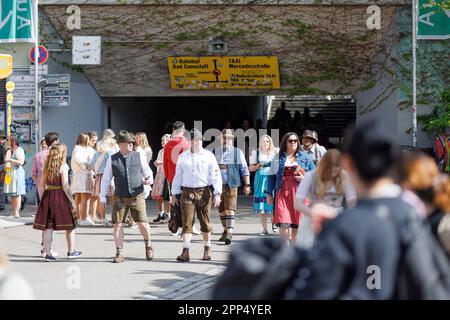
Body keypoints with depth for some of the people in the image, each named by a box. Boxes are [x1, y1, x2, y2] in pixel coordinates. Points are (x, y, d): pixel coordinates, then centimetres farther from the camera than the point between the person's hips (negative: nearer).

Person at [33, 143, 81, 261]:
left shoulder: (47, 165, 8)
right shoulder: (63, 166, -9)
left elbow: (42, 183, 9)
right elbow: (65, 186, -13)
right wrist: (73, 201, -10)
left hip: (48, 196, 5)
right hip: (60, 196, -5)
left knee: (48, 227, 4)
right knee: (69, 225, 10)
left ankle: (48, 253, 2)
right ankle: (71, 251, 19)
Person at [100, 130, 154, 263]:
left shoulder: (139, 156, 2)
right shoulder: (112, 160, 2)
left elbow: (148, 172, 11)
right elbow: (106, 179, 6)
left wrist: (149, 179, -13)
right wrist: (102, 197, 4)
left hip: (137, 196, -1)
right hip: (120, 198, 1)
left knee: (142, 223, -3)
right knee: (117, 224, -3)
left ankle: (148, 245, 26)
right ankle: (119, 254, 8)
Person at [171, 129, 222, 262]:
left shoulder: (209, 156, 2)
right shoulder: (183, 157, 10)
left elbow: (216, 175, -1)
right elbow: (178, 176, 15)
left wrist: (217, 194, -9)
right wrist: (174, 193, 13)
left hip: (204, 192, -1)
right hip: (187, 192, 1)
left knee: (205, 222, 8)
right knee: (187, 222, -6)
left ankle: (207, 250, 22)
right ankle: (185, 252, -9)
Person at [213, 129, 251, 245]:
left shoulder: (238, 152, 1)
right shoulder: (215, 152, 7)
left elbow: (244, 169, 4)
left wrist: (247, 184, 1)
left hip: (231, 185, -3)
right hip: (218, 185, 3)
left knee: (230, 210, -12)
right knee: (221, 210, 12)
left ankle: (229, 234, -16)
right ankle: (225, 230, 28)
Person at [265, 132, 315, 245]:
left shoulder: (305, 157, 10)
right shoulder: (279, 157, 10)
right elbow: (272, 176, 12)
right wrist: (269, 193, 8)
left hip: (299, 192, 0)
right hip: (282, 192, 0)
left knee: (296, 225, 1)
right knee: (283, 223, -12)